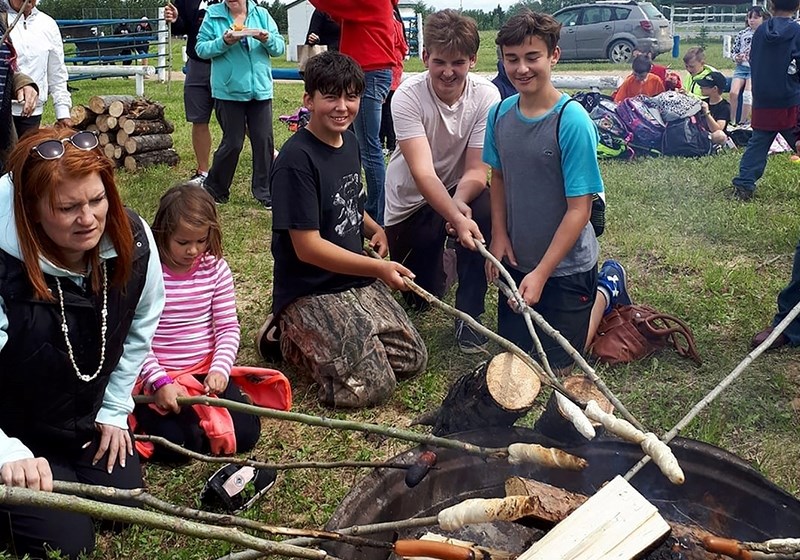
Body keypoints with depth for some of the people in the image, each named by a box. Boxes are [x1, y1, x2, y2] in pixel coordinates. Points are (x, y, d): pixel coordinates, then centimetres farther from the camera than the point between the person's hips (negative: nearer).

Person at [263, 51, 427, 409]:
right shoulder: (296, 160, -20)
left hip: (358, 280, 8)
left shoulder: (350, 142, 6)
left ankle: (323, 339, 18)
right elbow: (308, 247, -21)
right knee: (370, 387, -14)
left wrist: (374, 229, 2)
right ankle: (290, 341, 7)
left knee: (412, 361, 5)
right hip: (309, 291, -8)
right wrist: (379, 268, -21)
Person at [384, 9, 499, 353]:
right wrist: (457, 219, -51)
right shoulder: (408, 97, -25)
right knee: (420, 297, 1)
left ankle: (468, 314, -17)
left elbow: (476, 170, -20)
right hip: (410, 201, -1)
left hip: (460, 191, 1)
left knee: (484, 209, -33)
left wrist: (459, 203, -42)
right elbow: (423, 173, -35)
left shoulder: (486, 96, -18)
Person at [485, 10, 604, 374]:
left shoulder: (573, 121, -22)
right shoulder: (500, 113, -6)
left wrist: (541, 274, -21)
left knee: (557, 365, 10)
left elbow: (579, 208, -21)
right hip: (516, 262, 5)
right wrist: (499, 235, -4)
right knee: (512, 350, 20)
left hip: (566, 268, -5)